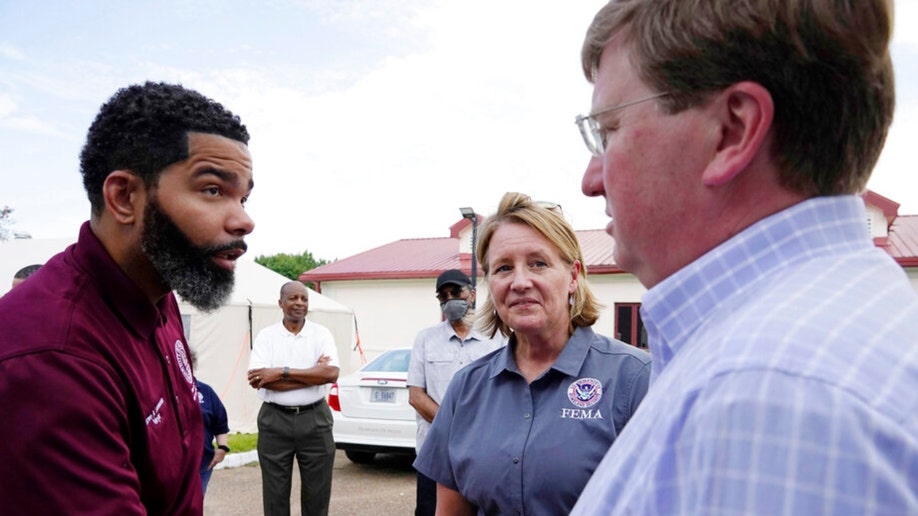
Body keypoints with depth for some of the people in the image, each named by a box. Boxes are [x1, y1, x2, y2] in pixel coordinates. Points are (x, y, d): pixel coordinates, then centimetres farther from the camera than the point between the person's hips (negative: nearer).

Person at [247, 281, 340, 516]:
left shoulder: (321, 333, 1)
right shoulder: (266, 336, 0)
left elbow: (331, 373, -14)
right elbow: (258, 379, -14)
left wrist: (282, 372, -18)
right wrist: (312, 374, -15)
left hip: (314, 419, 0)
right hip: (275, 420, 0)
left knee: (316, 491, 9)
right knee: (275, 492, 9)